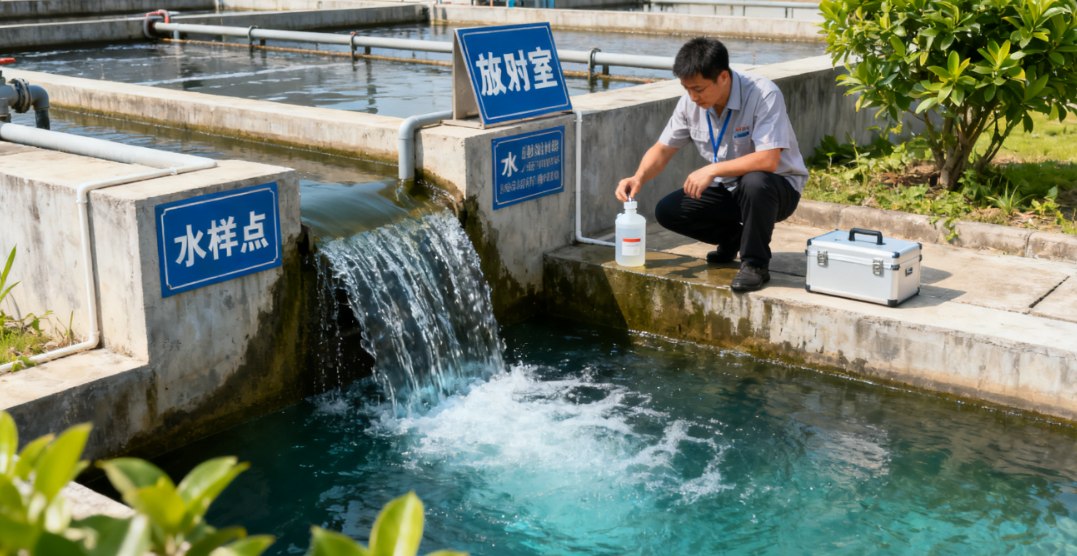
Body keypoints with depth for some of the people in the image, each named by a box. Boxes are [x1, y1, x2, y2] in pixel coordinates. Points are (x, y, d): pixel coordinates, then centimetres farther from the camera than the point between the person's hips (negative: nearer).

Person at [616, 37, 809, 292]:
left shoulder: (763, 94, -26)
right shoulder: (691, 102, -7)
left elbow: (768, 160, -35)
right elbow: (663, 149, 2)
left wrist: (712, 170, -36)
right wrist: (639, 177, -18)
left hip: (779, 187, -6)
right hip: (728, 190, 6)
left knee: (755, 182, -40)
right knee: (666, 211, -11)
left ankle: (756, 263, -17)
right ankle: (733, 238, 12)